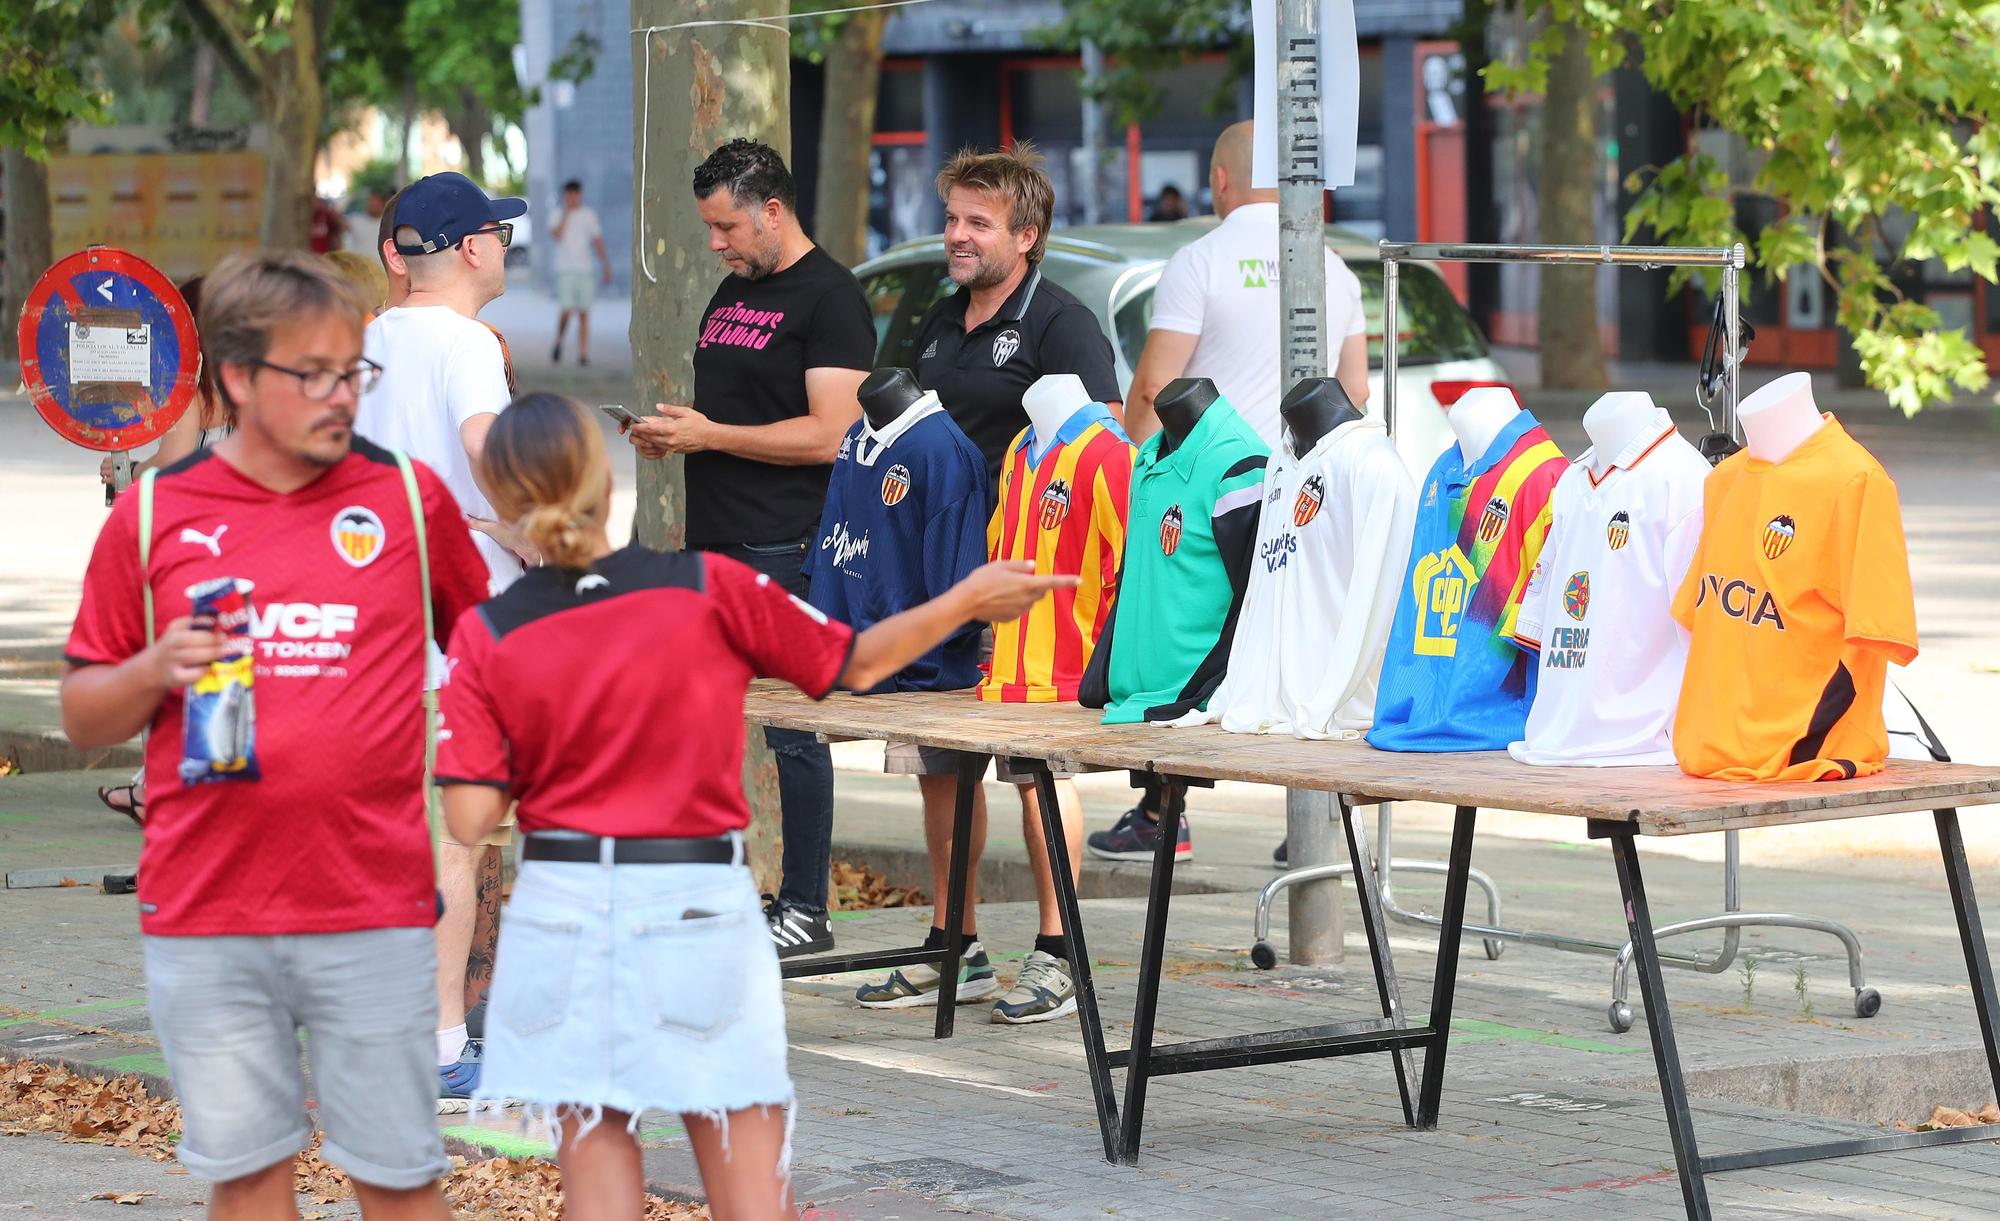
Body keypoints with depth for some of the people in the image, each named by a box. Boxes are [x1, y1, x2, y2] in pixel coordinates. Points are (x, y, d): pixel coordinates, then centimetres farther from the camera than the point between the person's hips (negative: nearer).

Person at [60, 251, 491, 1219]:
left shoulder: (410, 496, 3)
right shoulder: (153, 516, 3)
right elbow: (82, 718, 10)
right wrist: (156, 671, -11)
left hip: (373, 909, -1)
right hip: (204, 913, 1)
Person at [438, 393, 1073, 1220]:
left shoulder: (485, 635, -4)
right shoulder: (709, 588, -6)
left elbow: (470, 821, -8)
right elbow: (856, 664, 6)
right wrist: (969, 599, 19)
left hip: (561, 908, 1)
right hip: (699, 908, -1)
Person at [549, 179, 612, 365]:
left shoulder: (589, 215, 10)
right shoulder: (557, 216, 4)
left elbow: (598, 242, 12)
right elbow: (557, 235, -14)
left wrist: (607, 268, 8)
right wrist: (566, 212, -12)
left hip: (586, 271, 2)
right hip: (565, 271, -2)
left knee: (584, 314, -1)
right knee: (566, 311, -13)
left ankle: (583, 354, 0)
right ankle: (559, 341, 11)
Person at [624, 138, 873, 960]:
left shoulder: (829, 298, -8)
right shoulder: (731, 293, 19)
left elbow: (830, 434, -17)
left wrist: (708, 435, -15)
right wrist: (667, 431, 7)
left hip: (787, 552, -9)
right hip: (715, 543, 9)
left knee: (794, 729, -5)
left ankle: (805, 908, 0)